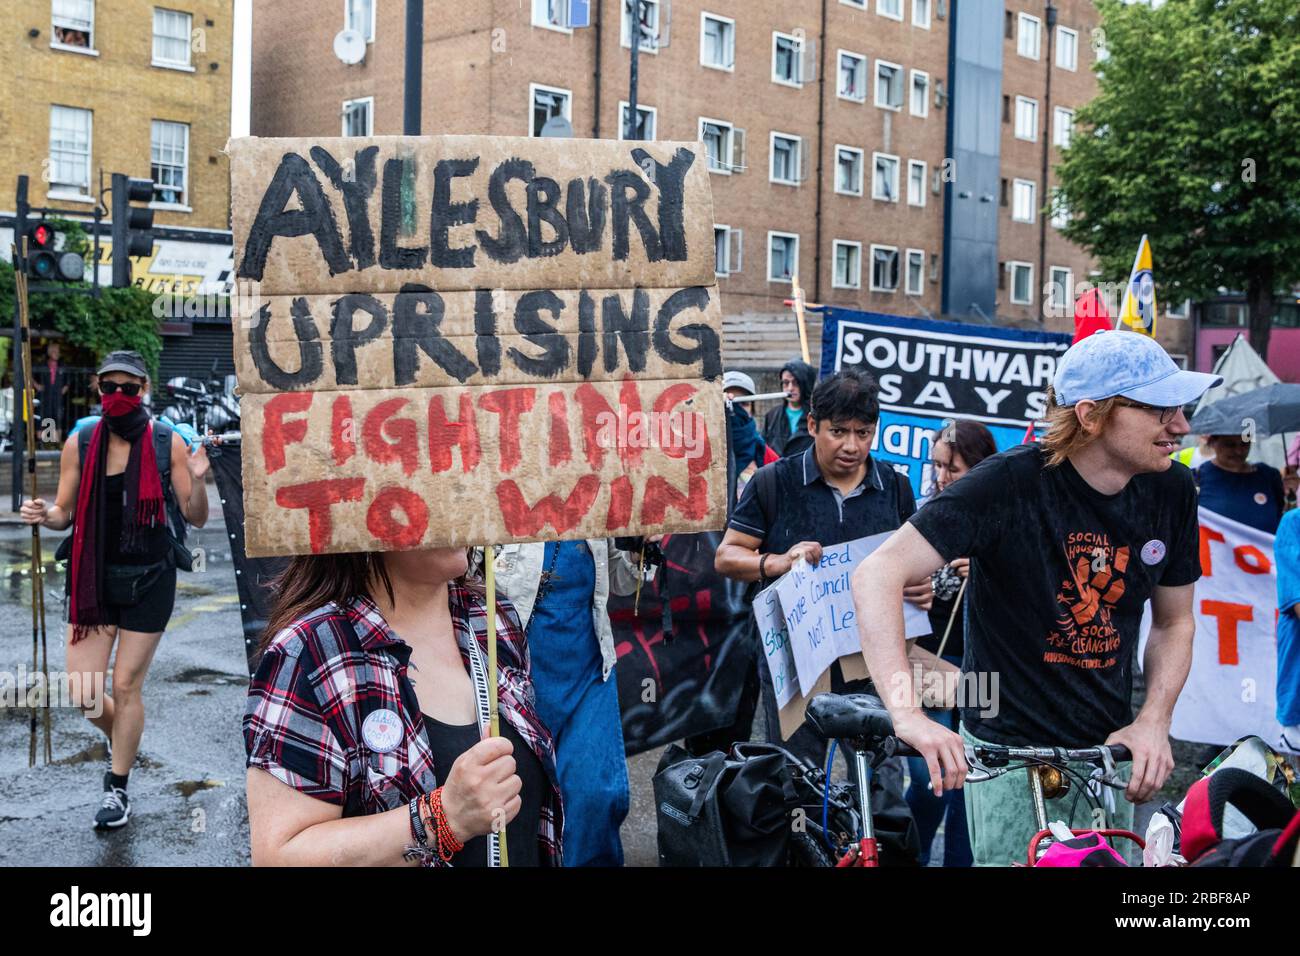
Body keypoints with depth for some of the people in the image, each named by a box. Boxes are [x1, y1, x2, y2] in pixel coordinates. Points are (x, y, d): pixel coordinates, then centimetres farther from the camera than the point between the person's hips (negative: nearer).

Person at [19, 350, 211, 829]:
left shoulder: (168, 443, -7)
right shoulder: (80, 444, -2)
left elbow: (196, 518, -4)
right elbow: (65, 513, 6)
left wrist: (197, 480, -24)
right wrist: (44, 514, -17)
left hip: (149, 579, -2)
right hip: (95, 578, 2)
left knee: (126, 687, 5)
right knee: (84, 693, 1)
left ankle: (118, 788, 24)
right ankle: (123, 743, 34)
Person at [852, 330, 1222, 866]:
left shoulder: (1172, 491, -3)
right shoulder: (1011, 484, -21)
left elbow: (1174, 622, 11)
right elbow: (878, 575, -29)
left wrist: (1154, 721, -5)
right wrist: (907, 713, -38)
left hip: (1109, 749, 6)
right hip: (1009, 753, -5)